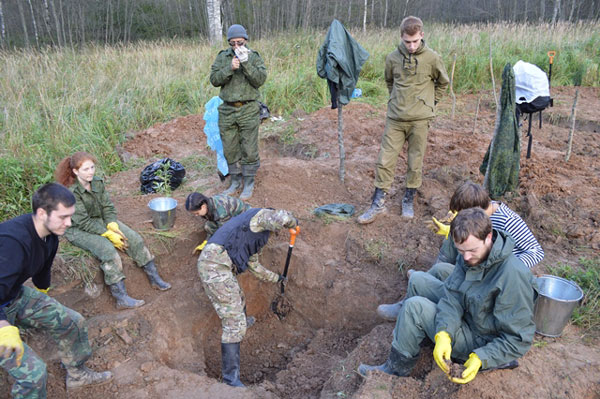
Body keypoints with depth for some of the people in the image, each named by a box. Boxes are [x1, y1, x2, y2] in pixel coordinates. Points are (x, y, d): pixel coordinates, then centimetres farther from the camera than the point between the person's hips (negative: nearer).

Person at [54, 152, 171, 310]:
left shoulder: (97, 182, -3)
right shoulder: (71, 192, -23)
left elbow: (108, 207, 1)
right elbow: (84, 222, -23)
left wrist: (113, 227, -16)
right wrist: (109, 235, -23)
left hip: (101, 220, 7)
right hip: (79, 230, -7)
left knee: (135, 238, -9)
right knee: (109, 251, -30)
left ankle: (154, 278, 0)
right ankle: (121, 298, -25)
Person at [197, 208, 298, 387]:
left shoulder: (255, 237, 30)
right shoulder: (262, 215, 3)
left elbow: (253, 265, 38)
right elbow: (282, 218, -20)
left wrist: (276, 277, 49)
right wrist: (293, 222, 4)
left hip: (215, 265, 10)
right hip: (215, 266, -10)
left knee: (239, 302, 33)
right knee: (234, 323, -7)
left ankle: (241, 322, 60)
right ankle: (231, 377, -2)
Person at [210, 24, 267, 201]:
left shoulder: (254, 56, 2)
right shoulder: (223, 57, 7)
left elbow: (260, 80, -11)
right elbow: (214, 80, -3)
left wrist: (246, 62, -20)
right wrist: (230, 68, -17)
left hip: (249, 110, -3)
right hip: (227, 110, 3)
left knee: (249, 149, -1)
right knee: (230, 149, 8)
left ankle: (249, 184, 13)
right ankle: (235, 181, 24)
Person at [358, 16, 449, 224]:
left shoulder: (431, 58, -3)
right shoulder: (393, 58, 1)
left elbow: (442, 82, 13)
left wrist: (430, 103, 10)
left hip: (419, 119, -1)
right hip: (395, 118, 2)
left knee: (415, 163, 7)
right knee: (385, 161, 0)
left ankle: (409, 200, 24)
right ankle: (378, 203, 10)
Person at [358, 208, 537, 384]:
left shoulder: (514, 275, -30)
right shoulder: (468, 257, -6)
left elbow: (519, 339, -25)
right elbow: (451, 298, -9)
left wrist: (480, 359, -33)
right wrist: (444, 335, -27)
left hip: (487, 347, -8)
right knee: (414, 306, 1)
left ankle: (397, 370, 5)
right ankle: (396, 367, 17)